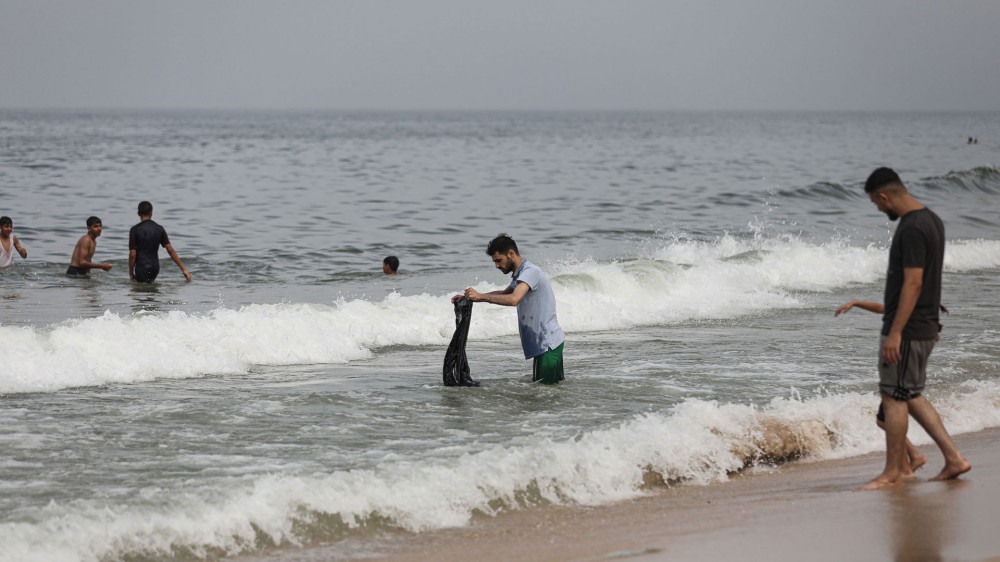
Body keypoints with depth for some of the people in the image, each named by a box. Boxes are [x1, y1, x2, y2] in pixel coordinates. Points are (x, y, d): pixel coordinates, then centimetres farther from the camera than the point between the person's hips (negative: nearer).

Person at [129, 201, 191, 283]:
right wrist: (183, 270, 4)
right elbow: (170, 250, 2)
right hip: (155, 268, 5)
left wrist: (131, 273, 2)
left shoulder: (135, 230, -8)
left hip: (141, 268, -5)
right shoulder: (159, 229, 4)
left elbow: (132, 254, -10)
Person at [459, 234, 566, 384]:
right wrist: (472, 297, 23)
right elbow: (505, 293, 34)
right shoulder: (520, 274, 16)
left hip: (547, 343, -10)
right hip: (545, 342, 10)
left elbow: (513, 299, -33)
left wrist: (480, 296, -28)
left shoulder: (530, 272, -17)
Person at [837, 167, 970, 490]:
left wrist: (895, 332, -24)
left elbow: (913, 283, -24)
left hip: (908, 329, -10)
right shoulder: (931, 220, 12)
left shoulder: (912, 229, -20)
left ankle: (893, 472, 6)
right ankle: (953, 458, 13)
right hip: (925, 325, 10)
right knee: (911, 396, 15)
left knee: (894, 396, -1)